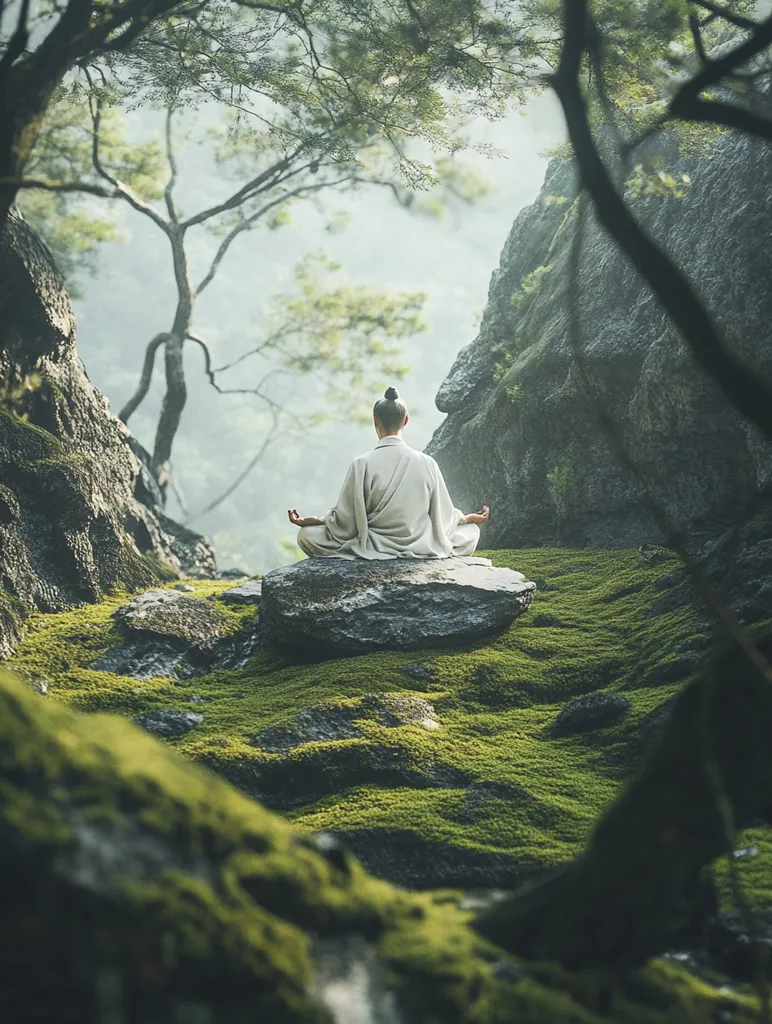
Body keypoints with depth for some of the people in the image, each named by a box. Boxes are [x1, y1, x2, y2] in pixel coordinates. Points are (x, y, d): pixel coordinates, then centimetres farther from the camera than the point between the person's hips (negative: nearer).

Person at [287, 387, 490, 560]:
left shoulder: (362, 465, -13)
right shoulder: (426, 463, -6)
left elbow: (346, 522, -10)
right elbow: (444, 516, 3)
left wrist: (311, 521, 7)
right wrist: (469, 518, 23)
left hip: (372, 549, -2)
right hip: (422, 549, 2)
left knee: (307, 535, 14)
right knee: (472, 531, 28)